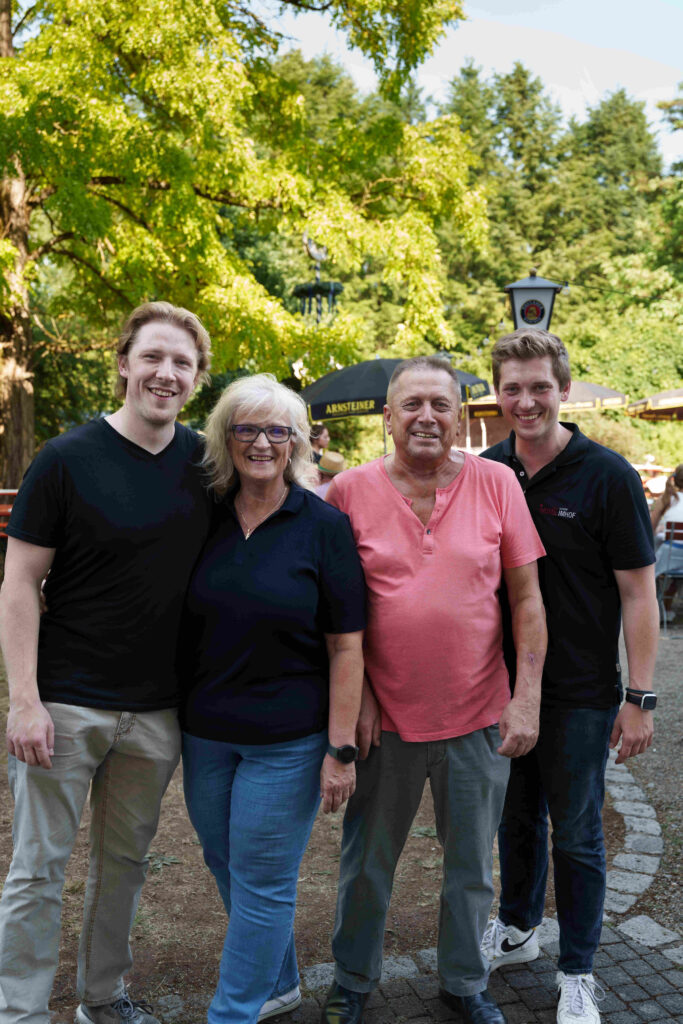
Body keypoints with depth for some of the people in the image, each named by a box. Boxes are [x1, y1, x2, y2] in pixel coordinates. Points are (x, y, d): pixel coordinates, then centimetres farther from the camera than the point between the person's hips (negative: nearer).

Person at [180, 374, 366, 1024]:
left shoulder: (323, 525, -10)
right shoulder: (206, 519, 2)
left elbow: (345, 646, -10)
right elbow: (188, 624, 11)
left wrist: (341, 749, -13)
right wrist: (178, 717, 7)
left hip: (287, 739, -5)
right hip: (204, 733, 5)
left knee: (261, 881, 6)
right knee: (225, 865, 19)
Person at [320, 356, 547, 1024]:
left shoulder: (496, 483, -4)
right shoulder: (350, 491, -5)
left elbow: (526, 597, -1)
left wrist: (527, 699, -5)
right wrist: (356, 696, -5)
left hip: (479, 717, 1)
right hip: (385, 716, 0)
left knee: (472, 867, 18)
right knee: (367, 863, 16)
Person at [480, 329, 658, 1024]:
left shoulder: (607, 476, -12)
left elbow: (638, 592, -11)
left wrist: (639, 698, -13)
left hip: (580, 693, -4)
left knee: (576, 834, 10)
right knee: (515, 817, 20)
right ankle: (515, 930, 43)